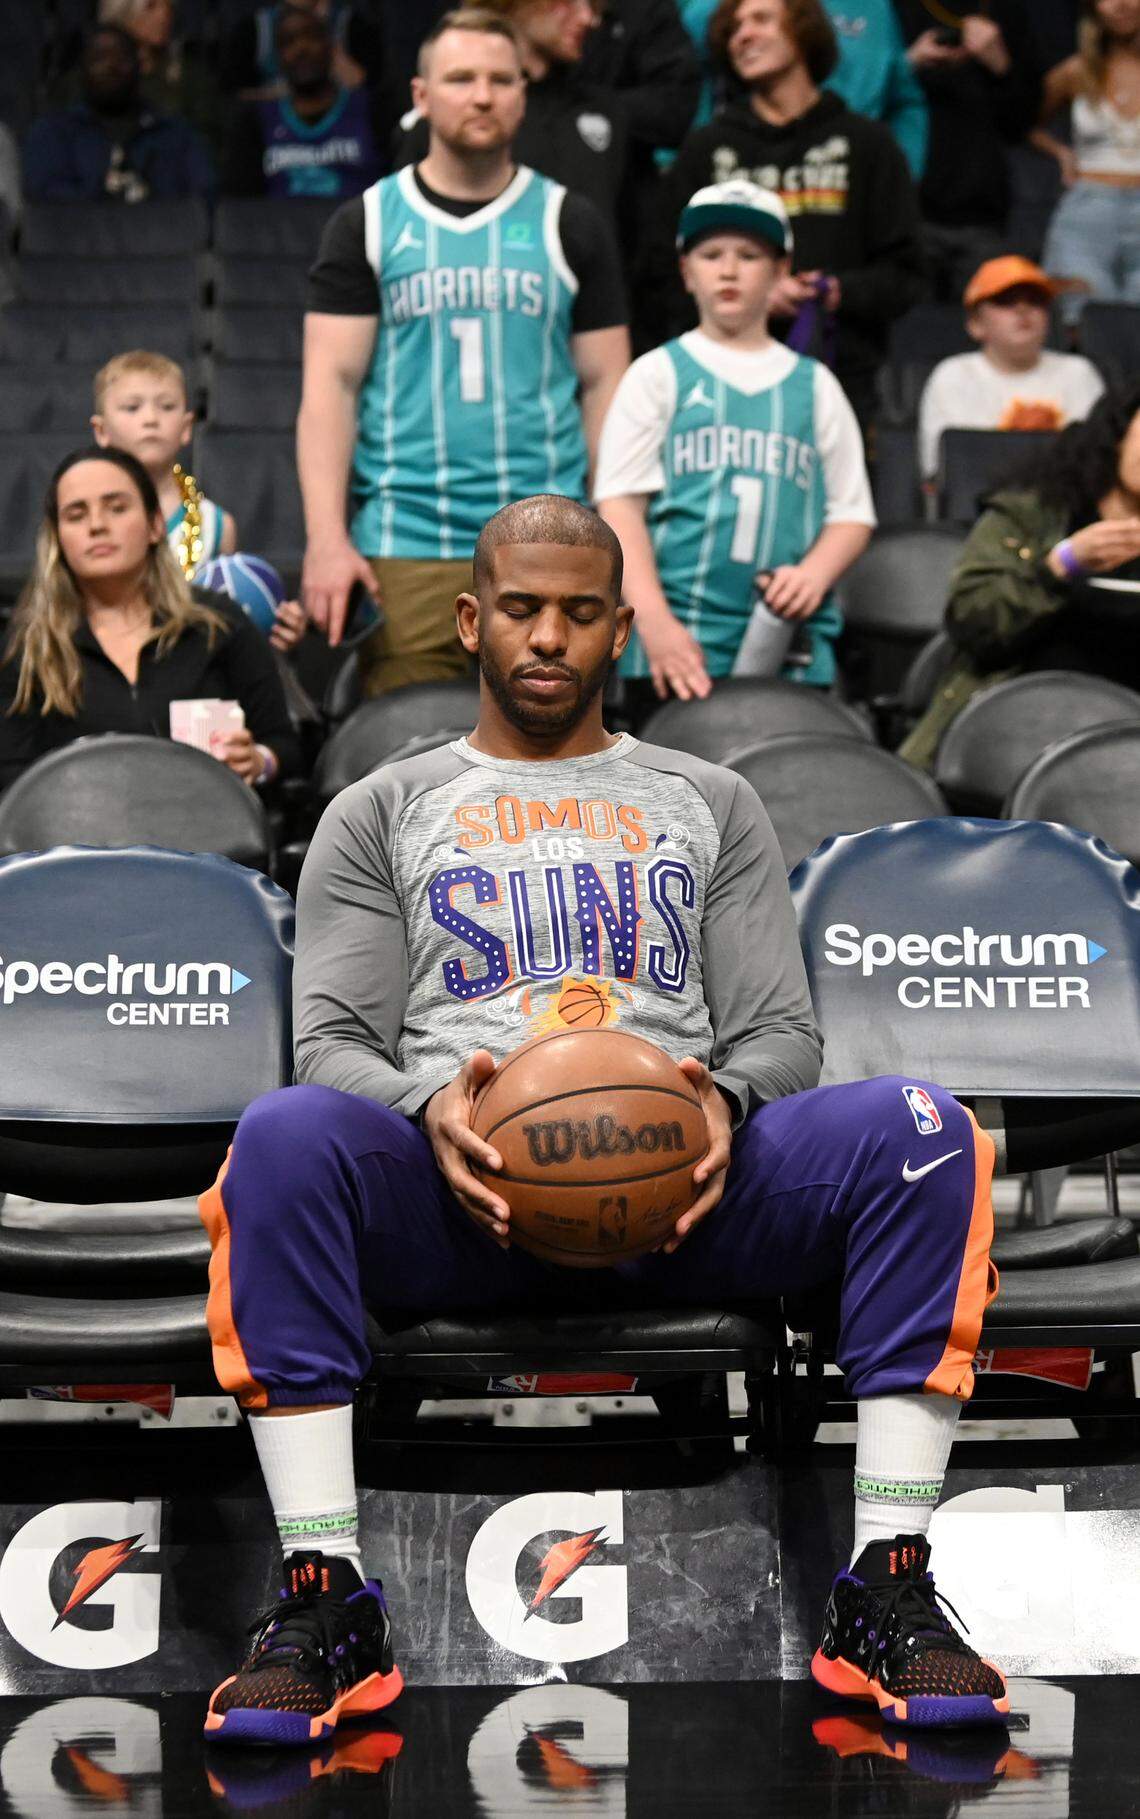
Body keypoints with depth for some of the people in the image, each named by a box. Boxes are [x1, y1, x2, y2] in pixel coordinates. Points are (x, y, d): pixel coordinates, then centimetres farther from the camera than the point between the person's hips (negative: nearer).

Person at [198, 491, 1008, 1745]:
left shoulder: (711, 806, 24)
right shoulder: (380, 816, 20)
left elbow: (782, 1031, 15)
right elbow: (335, 1043, 10)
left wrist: (729, 1099, -12)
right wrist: (425, 1106, -16)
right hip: (457, 1181, -1)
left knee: (917, 1128, -29)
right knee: (288, 1135, -36)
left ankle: (889, 1584, -27)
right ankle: (323, 1596, -32)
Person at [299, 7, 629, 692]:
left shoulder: (570, 224, 10)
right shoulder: (367, 224, 8)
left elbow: (605, 384, 9)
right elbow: (332, 384, 3)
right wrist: (327, 538, -7)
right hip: (403, 549, 0)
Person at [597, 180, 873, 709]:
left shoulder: (814, 385, 17)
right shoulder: (657, 375, 10)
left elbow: (852, 512, 15)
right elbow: (621, 506, 2)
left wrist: (814, 573, -7)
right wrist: (654, 623, -12)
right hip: (675, 646, -2)